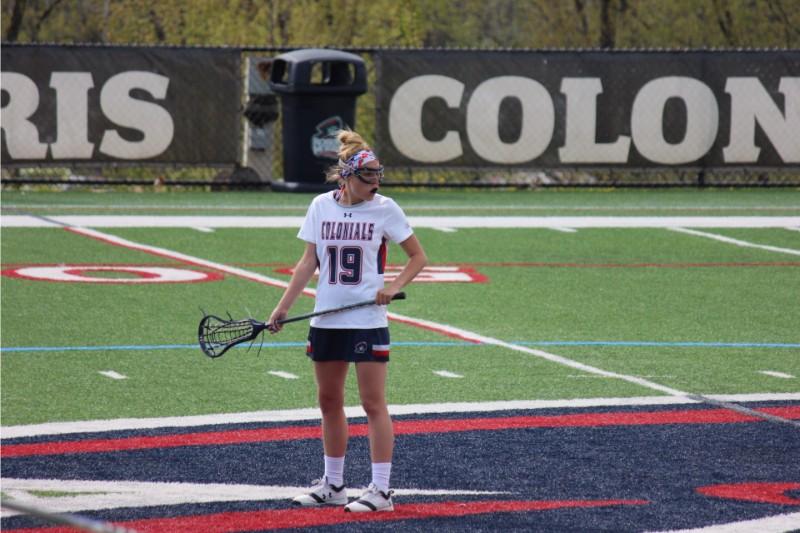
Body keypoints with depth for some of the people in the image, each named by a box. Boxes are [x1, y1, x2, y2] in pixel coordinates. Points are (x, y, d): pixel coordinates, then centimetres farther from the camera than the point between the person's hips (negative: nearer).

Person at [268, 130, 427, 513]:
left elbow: (418, 257, 2)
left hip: (368, 321, -4)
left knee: (373, 403, -5)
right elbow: (308, 262, 8)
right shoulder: (321, 206, 2)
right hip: (326, 320, 4)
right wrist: (283, 307, 2)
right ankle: (333, 485, 22)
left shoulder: (384, 208, -5)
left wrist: (393, 287, -14)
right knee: (329, 401, 10)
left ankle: (381, 490, -2)